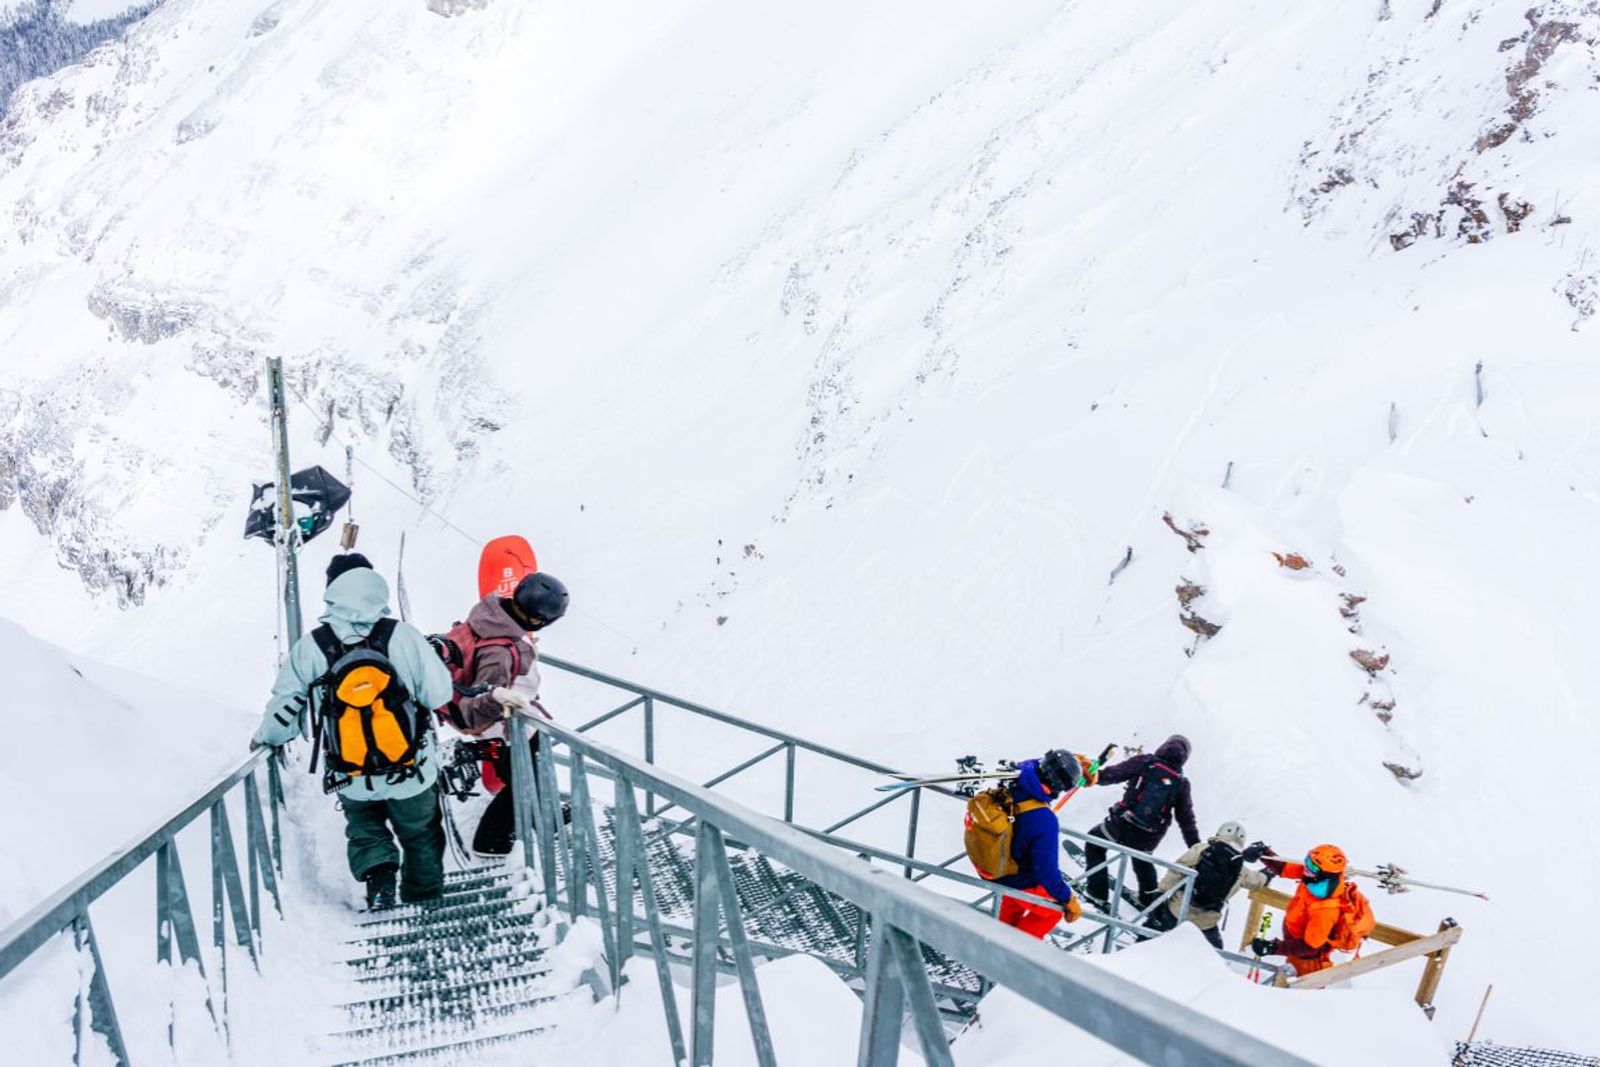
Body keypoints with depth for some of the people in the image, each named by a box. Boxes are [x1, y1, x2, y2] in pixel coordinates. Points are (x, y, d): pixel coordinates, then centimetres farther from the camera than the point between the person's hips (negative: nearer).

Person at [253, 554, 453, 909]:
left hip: (352, 781, 1)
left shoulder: (309, 647, -12)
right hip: (411, 774, -1)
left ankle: (378, 877, 6)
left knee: (365, 831, 27)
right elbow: (438, 693, -14)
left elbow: (284, 705, -3)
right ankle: (426, 900, 34)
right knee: (421, 835, 23)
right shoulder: (401, 635, -17)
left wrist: (264, 738, 18)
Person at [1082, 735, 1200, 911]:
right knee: (1142, 860, 36)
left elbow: (1112, 774, -10)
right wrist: (1197, 847, 16)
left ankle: (1098, 895, 18)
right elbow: (1187, 819, 7)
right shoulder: (1182, 783, 2)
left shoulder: (1144, 762, -7)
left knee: (1094, 845, 23)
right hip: (1148, 839, 3)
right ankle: (1150, 900, 45)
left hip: (1122, 826, -3)